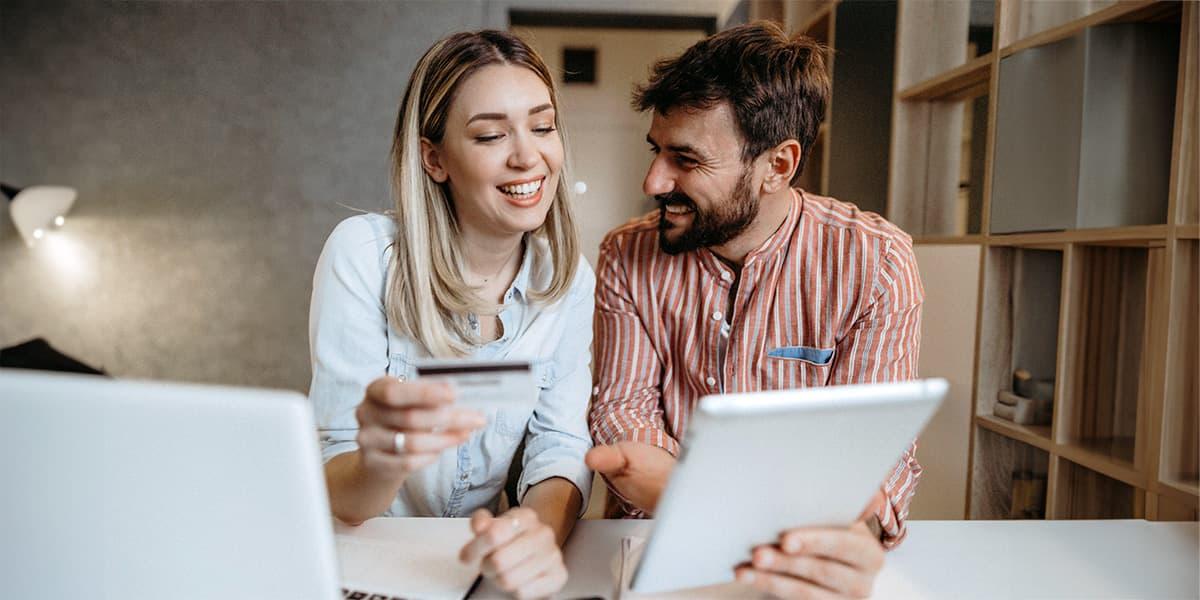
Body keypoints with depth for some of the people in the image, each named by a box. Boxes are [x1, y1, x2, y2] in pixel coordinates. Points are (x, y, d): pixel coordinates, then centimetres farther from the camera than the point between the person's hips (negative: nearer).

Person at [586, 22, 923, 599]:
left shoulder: (875, 263, -9)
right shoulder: (626, 258, -4)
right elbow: (622, 403, -5)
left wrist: (858, 527, -36)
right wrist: (664, 484, -28)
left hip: (798, 547, 0)